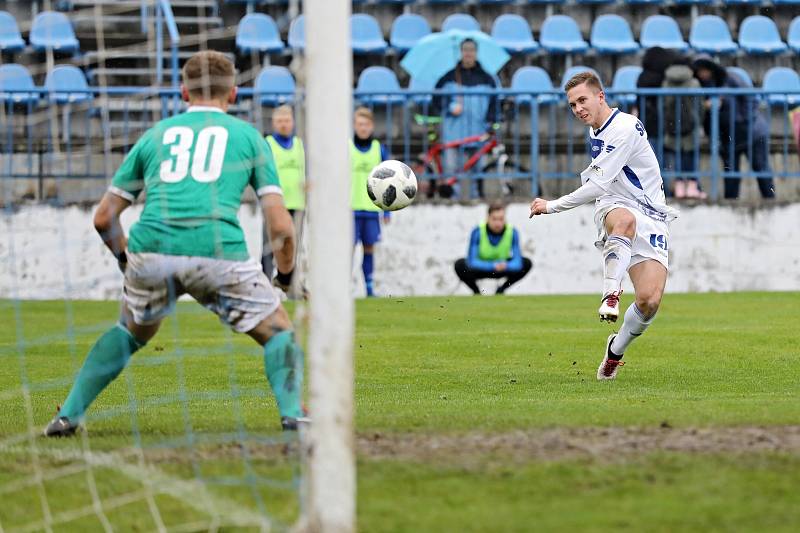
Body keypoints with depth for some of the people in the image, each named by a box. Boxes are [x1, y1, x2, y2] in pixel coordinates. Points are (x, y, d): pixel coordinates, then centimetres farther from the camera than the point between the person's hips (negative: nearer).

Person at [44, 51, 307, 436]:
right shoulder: (247, 135, 18)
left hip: (150, 249, 3)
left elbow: (104, 218, 25)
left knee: (129, 332, 29)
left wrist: (126, 260, 42)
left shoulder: (156, 134, 24)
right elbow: (281, 225, 12)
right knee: (279, 332, 15)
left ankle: (69, 415, 23)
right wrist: (286, 272, 29)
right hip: (218, 250, -3)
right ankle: (292, 414, -6)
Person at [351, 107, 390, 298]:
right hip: (350, 208, -2)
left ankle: (369, 287, 12)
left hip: (372, 208, 2)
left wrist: (387, 210, 8)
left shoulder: (379, 150, 8)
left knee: (369, 247, 5)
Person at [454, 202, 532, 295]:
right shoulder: (478, 232, -26)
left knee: (527, 263, -20)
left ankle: (501, 290, 3)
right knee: (460, 265, -30)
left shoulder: (512, 232, -22)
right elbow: (472, 262, -30)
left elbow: (517, 263, -25)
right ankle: (476, 292, 0)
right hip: (482, 269, -2)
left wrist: (506, 266, -47)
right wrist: (493, 266, -45)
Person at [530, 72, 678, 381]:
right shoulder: (596, 131, 13)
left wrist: (552, 206, -11)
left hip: (649, 219, -4)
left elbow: (598, 185, -18)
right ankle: (610, 295, -44)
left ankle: (615, 350, 7)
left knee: (650, 300, -18)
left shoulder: (625, 128, -15)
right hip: (613, 208, 4)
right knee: (624, 219, -38)